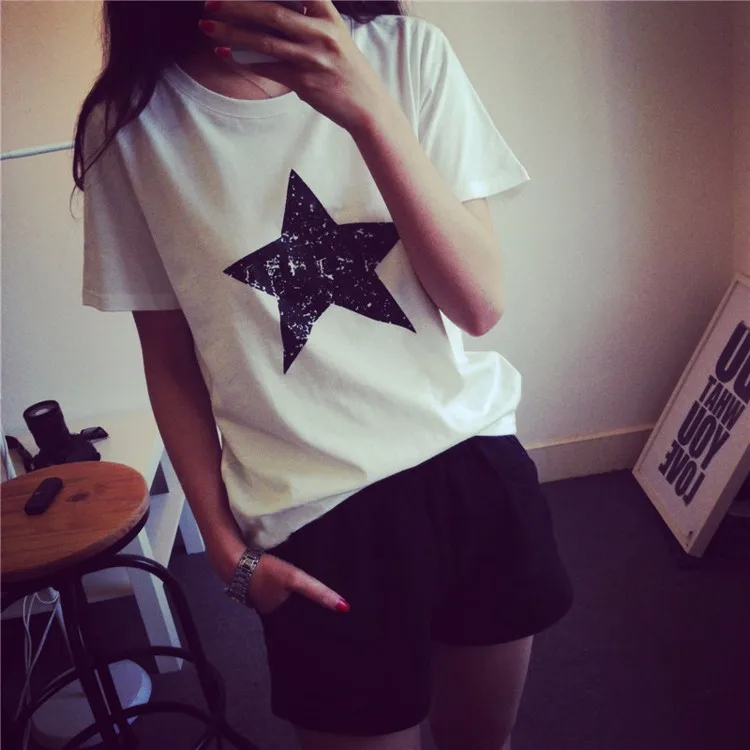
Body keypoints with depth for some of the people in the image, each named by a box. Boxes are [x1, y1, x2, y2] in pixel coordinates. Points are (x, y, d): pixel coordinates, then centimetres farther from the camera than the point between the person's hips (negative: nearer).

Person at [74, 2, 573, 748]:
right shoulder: (130, 123, -7)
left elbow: (480, 304, -11)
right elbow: (171, 363, 1)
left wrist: (368, 112, -22)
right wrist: (227, 547, -2)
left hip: (474, 468, 2)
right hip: (316, 524, -2)